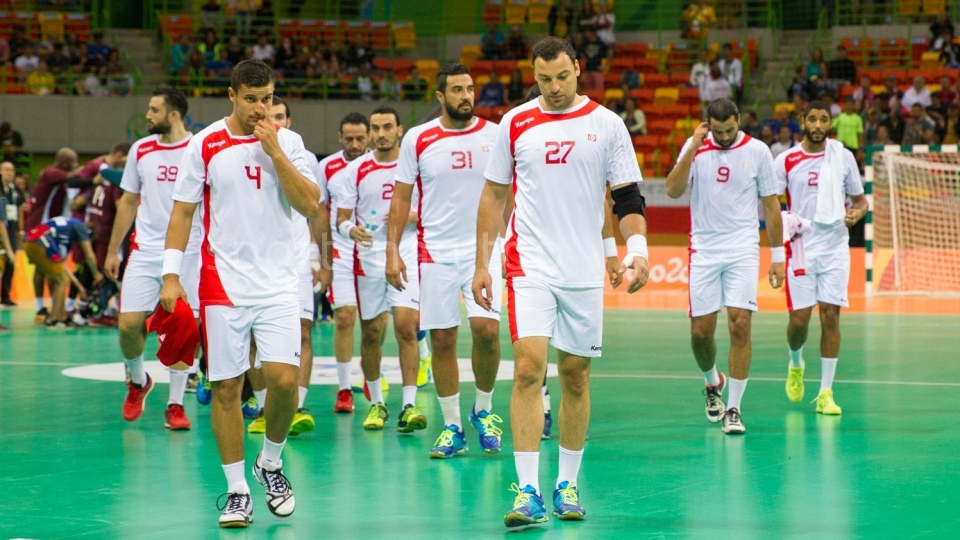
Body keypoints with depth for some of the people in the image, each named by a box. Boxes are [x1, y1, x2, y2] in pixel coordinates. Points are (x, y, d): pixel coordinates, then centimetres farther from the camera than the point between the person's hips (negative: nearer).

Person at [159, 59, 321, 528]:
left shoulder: (288, 142, 4)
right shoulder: (204, 145, 1)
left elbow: (310, 205, -6)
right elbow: (182, 211, 4)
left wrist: (275, 152, -12)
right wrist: (171, 274, -3)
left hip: (278, 283, 1)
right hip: (223, 283, -1)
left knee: (283, 378, -11)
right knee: (226, 386, -1)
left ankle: (271, 463, 15)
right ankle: (237, 490, 9)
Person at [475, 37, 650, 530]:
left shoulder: (606, 124, 2)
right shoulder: (515, 124, 3)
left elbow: (628, 195, 3)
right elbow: (493, 195, 10)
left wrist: (637, 250, -13)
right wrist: (481, 263, 7)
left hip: (584, 271, 1)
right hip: (530, 266, -1)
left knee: (576, 376, 7)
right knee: (528, 367, -13)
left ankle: (567, 483, 20)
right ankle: (527, 491, -14)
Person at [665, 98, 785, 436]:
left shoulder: (757, 151, 0)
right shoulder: (695, 147, 0)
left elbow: (771, 204, 6)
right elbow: (673, 190, -12)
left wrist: (777, 256, 5)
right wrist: (694, 146, -19)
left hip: (743, 250, -1)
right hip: (703, 251, 1)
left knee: (740, 325, -12)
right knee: (700, 331, 2)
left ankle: (733, 409, -4)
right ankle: (712, 383, 33)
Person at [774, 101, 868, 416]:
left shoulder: (843, 157, 5)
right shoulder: (786, 161, 0)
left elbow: (860, 200, 14)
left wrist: (856, 214, -8)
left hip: (835, 247, 1)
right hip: (800, 248, -1)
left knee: (830, 316, -4)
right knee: (799, 318, -3)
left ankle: (826, 393, 1)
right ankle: (795, 364, 31)